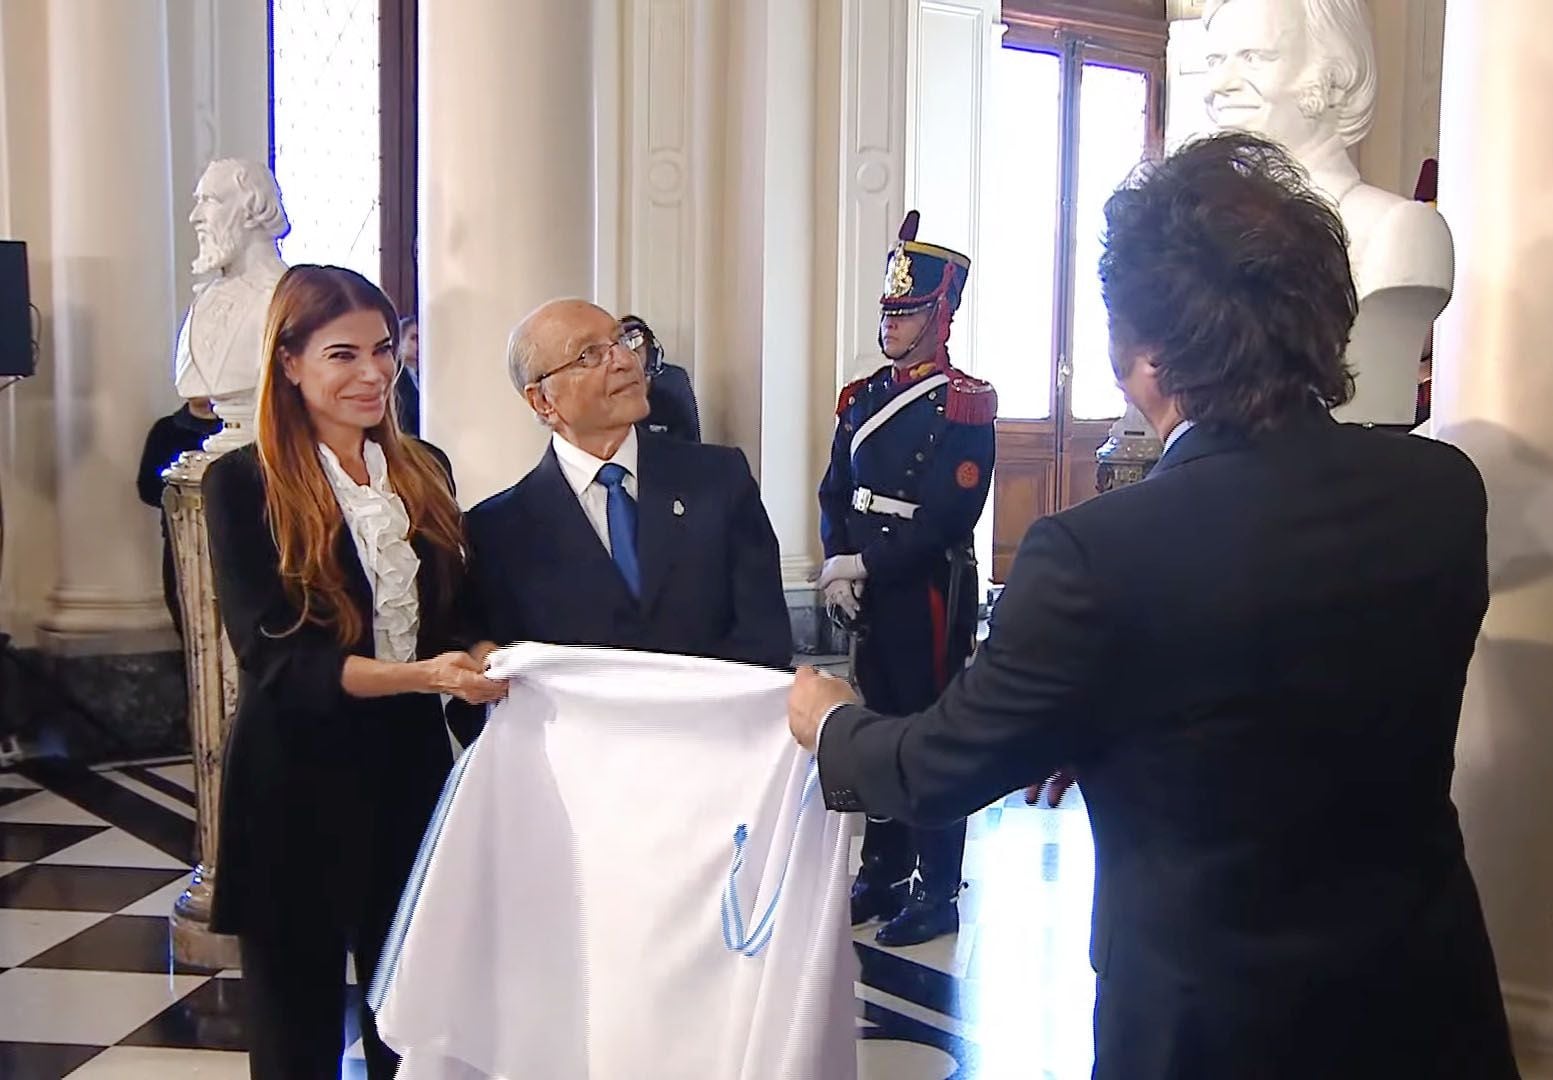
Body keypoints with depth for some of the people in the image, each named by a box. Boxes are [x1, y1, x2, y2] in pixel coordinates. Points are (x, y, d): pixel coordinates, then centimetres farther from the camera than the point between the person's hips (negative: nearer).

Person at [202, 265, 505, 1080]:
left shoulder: (424, 473, 7)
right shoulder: (243, 484, -7)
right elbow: (272, 655, -15)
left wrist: (478, 661, -5)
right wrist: (418, 674, -26)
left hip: (412, 768, 4)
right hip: (295, 786, -4)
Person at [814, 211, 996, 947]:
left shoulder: (965, 405, -10)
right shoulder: (863, 398, 11)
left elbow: (948, 517, -18)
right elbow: (835, 493, 9)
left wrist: (866, 565, -18)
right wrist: (837, 566, -7)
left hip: (931, 593, -6)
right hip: (869, 595, 7)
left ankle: (938, 893, 12)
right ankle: (883, 874, 27)